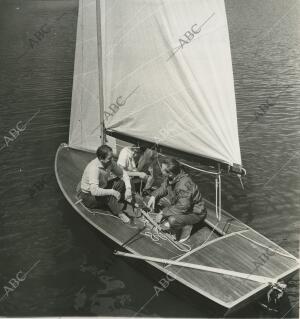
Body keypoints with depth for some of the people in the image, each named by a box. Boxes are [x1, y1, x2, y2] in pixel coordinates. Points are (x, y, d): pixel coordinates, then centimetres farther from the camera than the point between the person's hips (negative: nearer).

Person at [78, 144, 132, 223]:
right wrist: (113, 192, -34)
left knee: (120, 183, -11)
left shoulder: (110, 162, -12)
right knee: (109, 195, -32)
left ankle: (119, 206, -14)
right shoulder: (94, 168, -33)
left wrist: (128, 188, -14)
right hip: (88, 196, -7)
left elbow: (123, 173, 0)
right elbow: (94, 191, -42)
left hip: (102, 188, 7)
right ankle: (119, 213, -13)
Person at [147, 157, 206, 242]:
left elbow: (182, 208, -36)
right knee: (157, 199, -6)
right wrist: (154, 196, -14)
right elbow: (163, 188, 6)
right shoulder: (170, 178, -14)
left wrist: (163, 213, -27)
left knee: (172, 220, -35)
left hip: (195, 213, -8)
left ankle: (187, 226, -2)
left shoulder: (184, 185, -40)